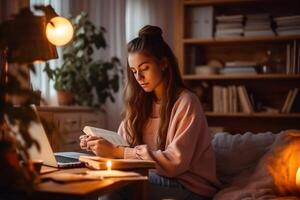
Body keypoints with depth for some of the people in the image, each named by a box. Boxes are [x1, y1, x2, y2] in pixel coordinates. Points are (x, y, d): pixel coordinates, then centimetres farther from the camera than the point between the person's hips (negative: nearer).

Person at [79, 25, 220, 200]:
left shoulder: (185, 102, -12)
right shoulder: (142, 103, 9)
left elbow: (175, 162, -20)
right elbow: (124, 143, 5)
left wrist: (116, 152, -24)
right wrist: (101, 145, -16)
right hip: (156, 178, 5)